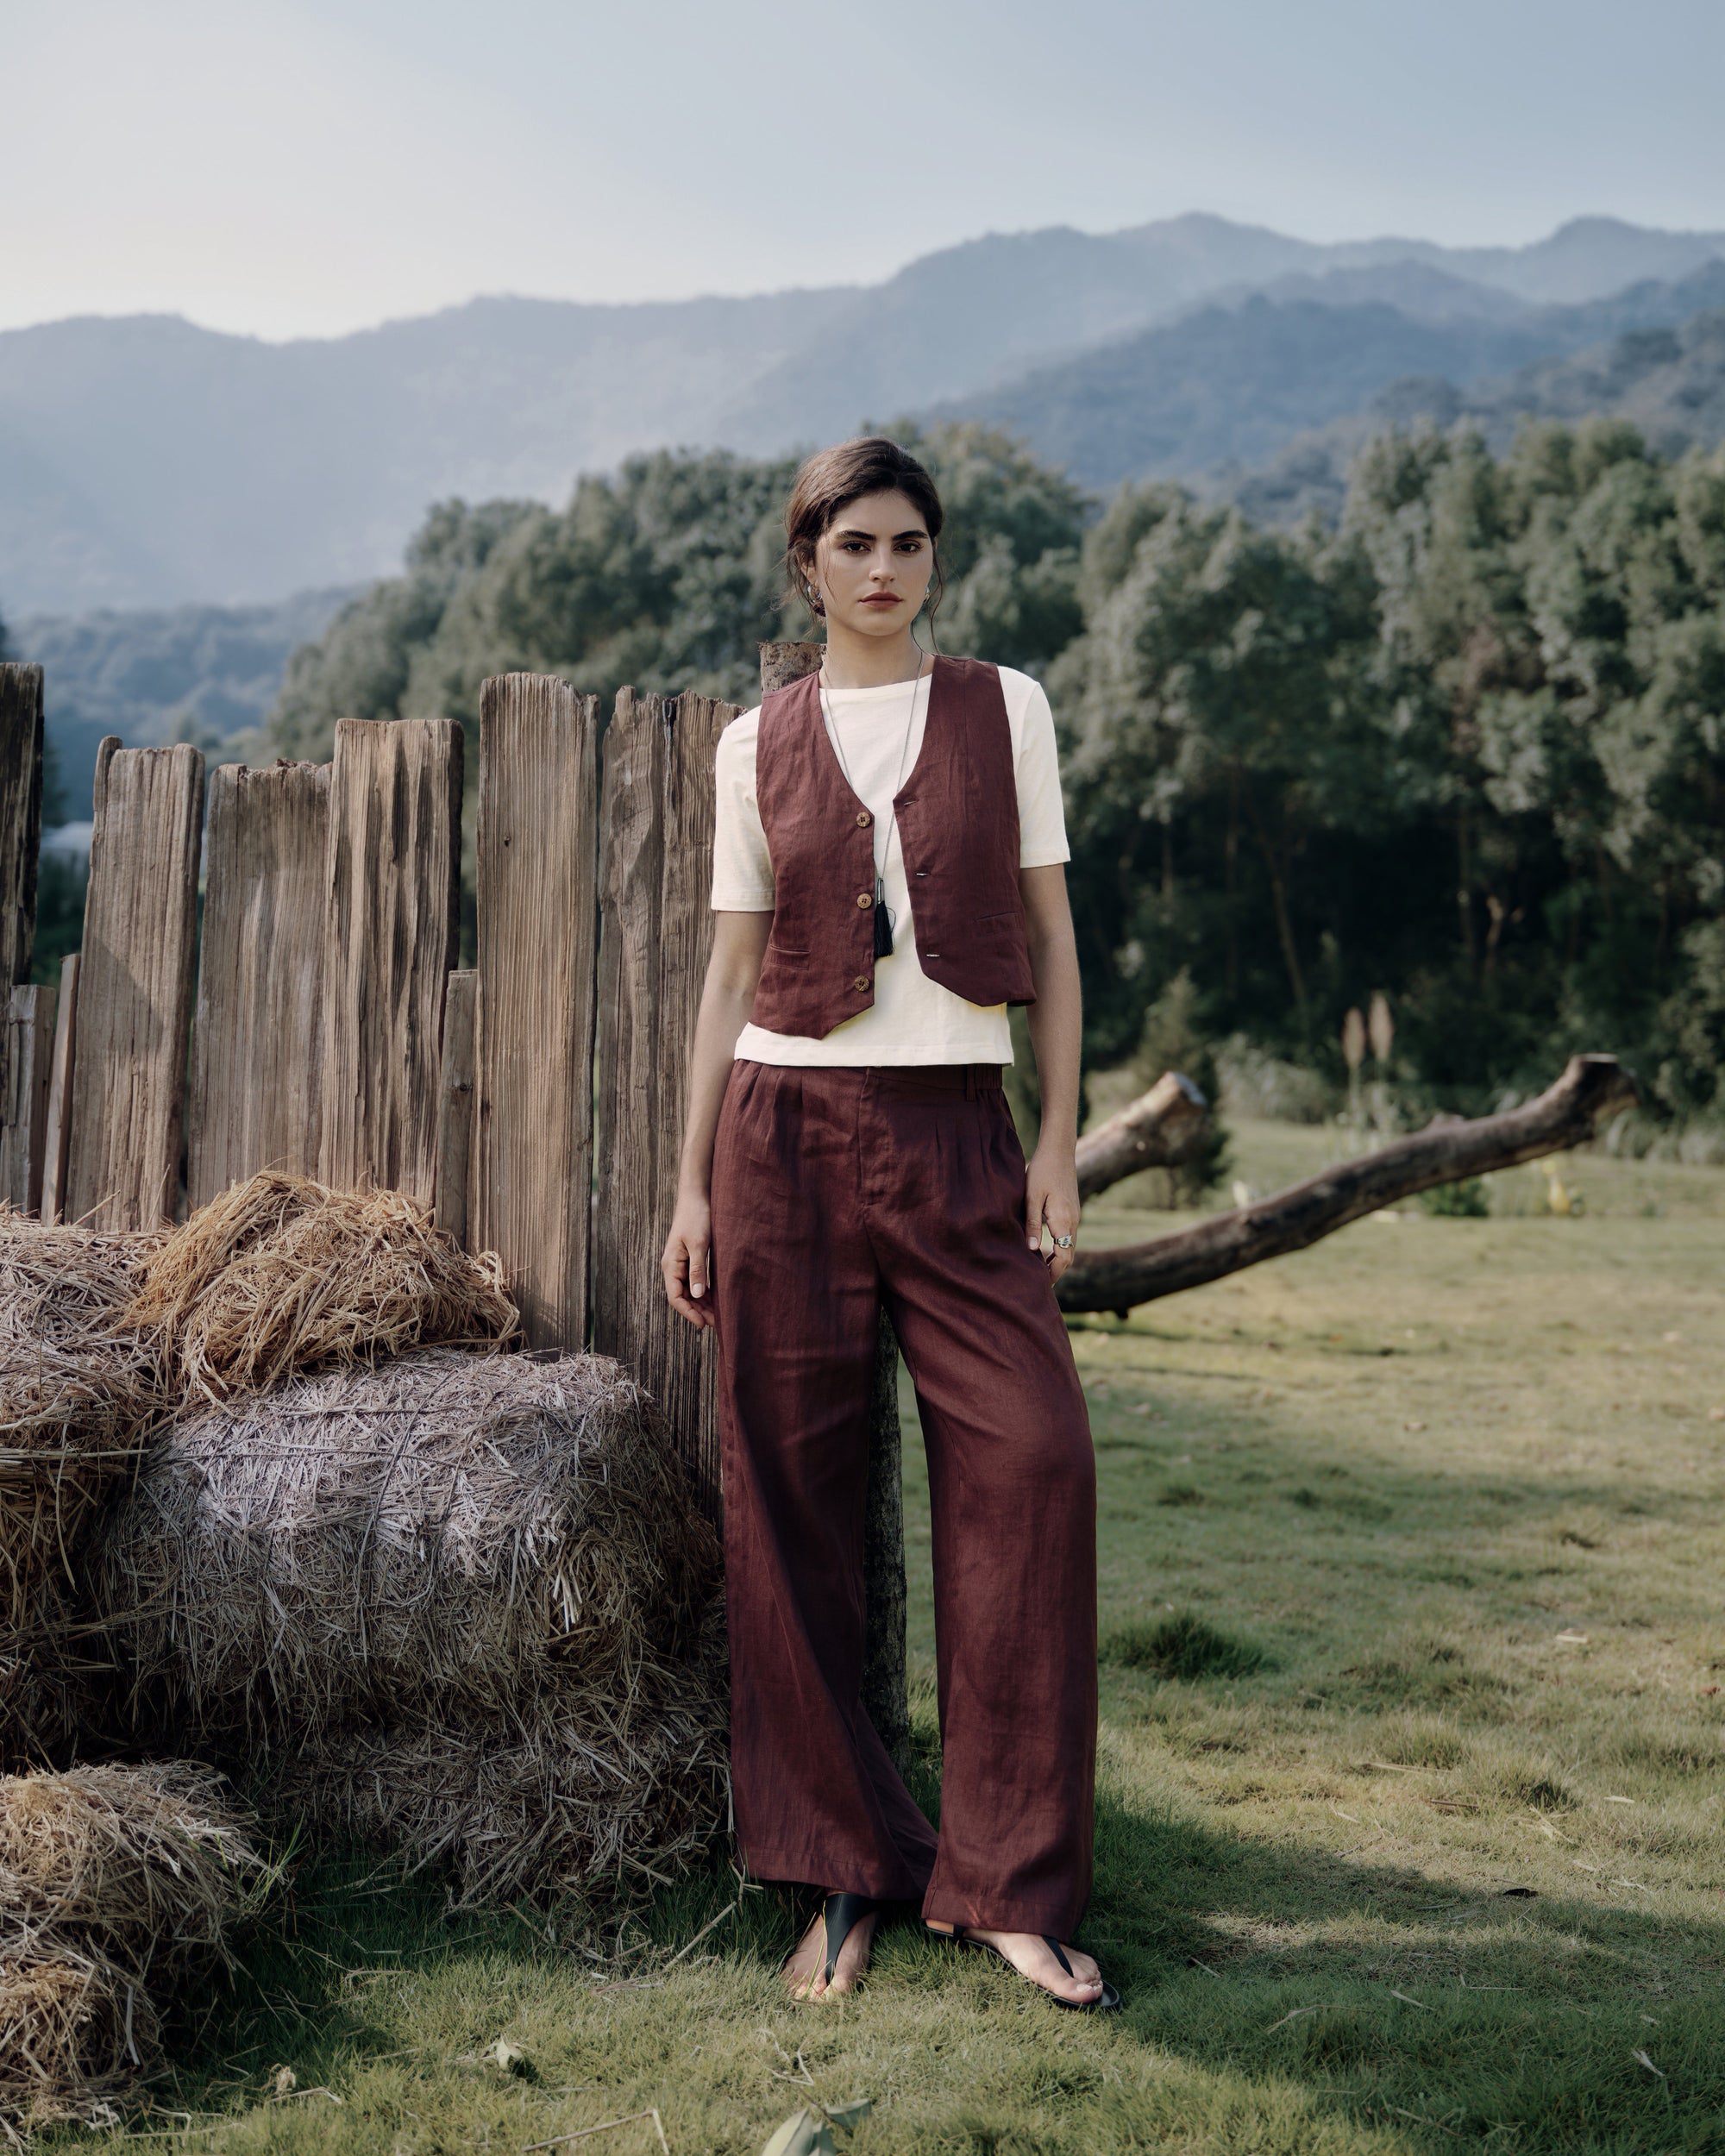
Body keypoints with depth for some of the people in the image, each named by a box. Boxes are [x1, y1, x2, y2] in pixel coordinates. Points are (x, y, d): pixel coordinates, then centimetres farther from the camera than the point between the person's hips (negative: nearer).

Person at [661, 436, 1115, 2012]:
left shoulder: (1004, 708, 8)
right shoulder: (759, 745, 9)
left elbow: (1049, 931, 7)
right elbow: (732, 968, 10)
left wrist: (1059, 1139, -1)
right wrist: (693, 1183, 5)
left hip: (956, 1129, 0)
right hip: (788, 1127, 1)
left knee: (1034, 1456, -13)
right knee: (792, 1494, 0)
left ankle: (1009, 1882, 0)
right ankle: (849, 1871, 14)